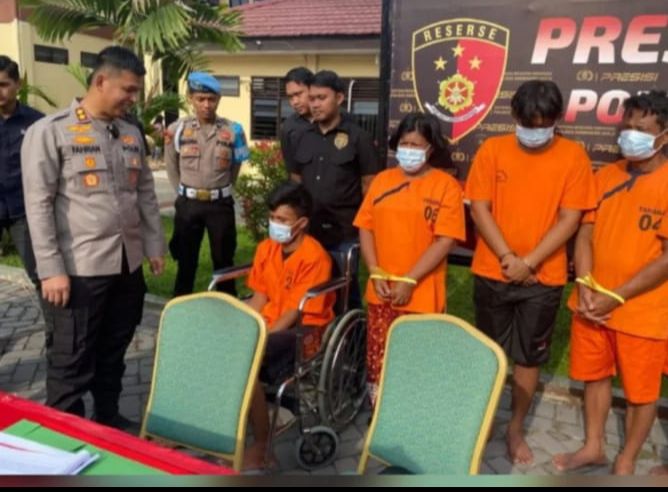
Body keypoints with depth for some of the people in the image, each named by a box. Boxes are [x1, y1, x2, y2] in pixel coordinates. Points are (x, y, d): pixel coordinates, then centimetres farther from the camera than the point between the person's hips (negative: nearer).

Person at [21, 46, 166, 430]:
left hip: (128, 264, 6)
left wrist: (155, 245, 13)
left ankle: (109, 417, 35)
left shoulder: (131, 133, 11)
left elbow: (146, 194, 16)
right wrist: (51, 269, -14)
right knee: (72, 362, 6)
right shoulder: (50, 131, -7)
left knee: (114, 353, 18)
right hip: (78, 268, -5)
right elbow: (39, 205, -11)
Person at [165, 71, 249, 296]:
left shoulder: (232, 131, -4)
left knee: (223, 260, 11)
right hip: (188, 204, 0)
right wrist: (186, 193, 12)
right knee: (186, 260, 11)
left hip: (221, 204, 0)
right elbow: (172, 168, 9)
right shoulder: (177, 130, -4)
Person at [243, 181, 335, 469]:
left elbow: (294, 312, -18)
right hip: (269, 325, 7)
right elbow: (259, 298, 8)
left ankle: (261, 446, -14)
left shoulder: (314, 257, -16)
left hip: (302, 332, -7)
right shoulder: (266, 248, 6)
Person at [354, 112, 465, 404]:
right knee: (378, 361, 13)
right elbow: (366, 227, 7)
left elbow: (445, 240, -10)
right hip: (381, 291, 4)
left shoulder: (446, 186, -4)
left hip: (422, 294, -4)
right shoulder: (382, 180, 9)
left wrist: (410, 281, -15)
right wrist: (375, 273, -6)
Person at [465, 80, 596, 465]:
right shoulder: (492, 150, -2)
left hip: (544, 278, 0)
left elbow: (570, 219, -6)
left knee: (530, 357, 11)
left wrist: (529, 262, -15)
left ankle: (516, 429, 30)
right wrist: (508, 257, -14)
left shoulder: (573, 156, -4)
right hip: (492, 272, 1)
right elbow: (479, 208, -5)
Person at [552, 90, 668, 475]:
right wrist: (585, 287, -9)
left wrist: (617, 298, -17)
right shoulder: (605, 176, 4)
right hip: (593, 304, 5)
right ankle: (593, 447, 37)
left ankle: (627, 461, 32)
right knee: (595, 375, 18)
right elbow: (586, 233, 4)